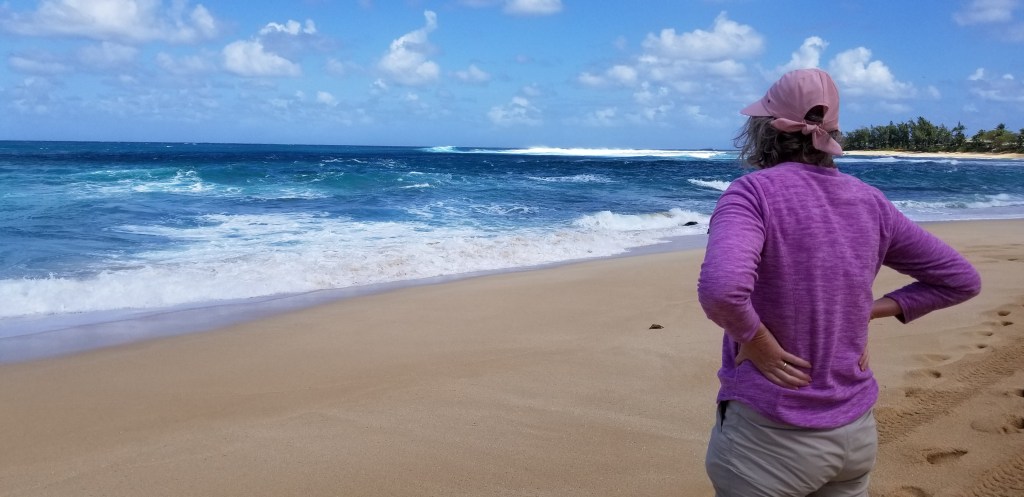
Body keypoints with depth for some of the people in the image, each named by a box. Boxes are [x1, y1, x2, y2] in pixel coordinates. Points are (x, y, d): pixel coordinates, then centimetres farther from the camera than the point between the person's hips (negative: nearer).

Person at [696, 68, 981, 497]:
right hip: (856, 431, 6)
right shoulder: (869, 202, 1)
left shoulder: (753, 192, -16)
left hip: (771, 437, -5)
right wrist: (869, 311, 6)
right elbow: (962, 279, 12)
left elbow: (721, 288, -35)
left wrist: (755, 342, -17)